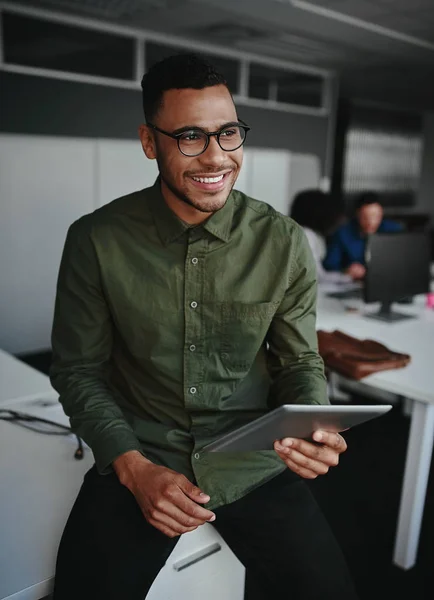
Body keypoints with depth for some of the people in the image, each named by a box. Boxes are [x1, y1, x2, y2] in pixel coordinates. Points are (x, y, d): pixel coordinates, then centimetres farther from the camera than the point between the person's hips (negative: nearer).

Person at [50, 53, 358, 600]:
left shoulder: (284, 243, -6)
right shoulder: (95, 240, -8)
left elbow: (300, 362, 2)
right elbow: (78, 370, -1)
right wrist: (133, 467, -13)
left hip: (254, 466, 1)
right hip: (138, 462, 0)